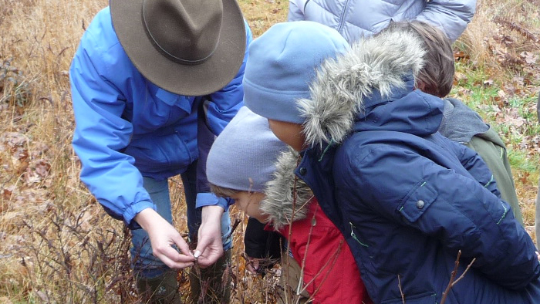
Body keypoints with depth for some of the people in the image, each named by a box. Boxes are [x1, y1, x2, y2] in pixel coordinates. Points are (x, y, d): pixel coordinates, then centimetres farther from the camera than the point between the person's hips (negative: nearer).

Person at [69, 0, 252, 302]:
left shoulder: (234, 37, -34)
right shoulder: (101, 53, -38)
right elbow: (101, 152, -39)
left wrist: (215, 209, -40)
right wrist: (147, 218, -53)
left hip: (201, 139, 2)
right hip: (140, 149, -2)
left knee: (215, 234, 9)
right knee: (153, 250, -5)